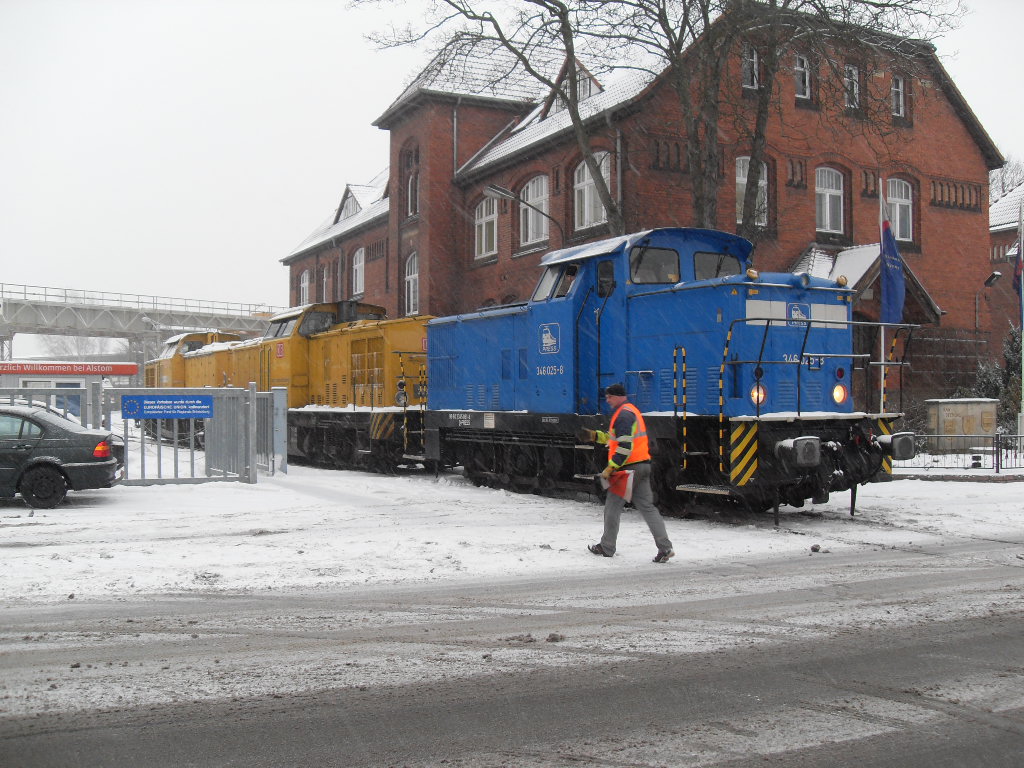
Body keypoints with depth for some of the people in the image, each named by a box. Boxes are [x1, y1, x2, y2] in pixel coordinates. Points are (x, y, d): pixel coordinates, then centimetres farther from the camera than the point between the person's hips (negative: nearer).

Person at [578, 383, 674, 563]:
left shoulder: (623, 414, -13)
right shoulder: (631, 411, 20)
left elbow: (625, 446, -21)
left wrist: (610, 468, -20)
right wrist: (594, 436, 21)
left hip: (629, 467, -10)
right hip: (642, 465, 10)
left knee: (612, 506, 4)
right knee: (646, 506, 6)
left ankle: (607, 547, 14)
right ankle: (665, 547, -2)